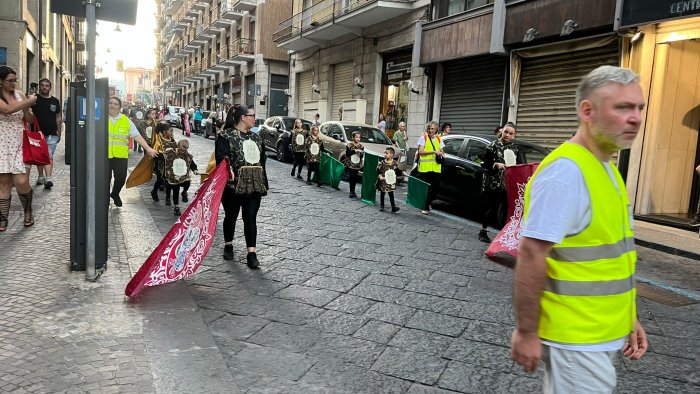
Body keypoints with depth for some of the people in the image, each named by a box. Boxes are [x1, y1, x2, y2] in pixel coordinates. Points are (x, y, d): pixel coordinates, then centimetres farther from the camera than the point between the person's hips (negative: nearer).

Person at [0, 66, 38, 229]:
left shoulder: (20, 95, 6)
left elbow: (30, 120, 9)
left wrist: (27, 109, -10)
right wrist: (29, 102, -16)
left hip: (20, 144, 1)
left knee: (21, 182, -8)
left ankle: (28, 209, 19)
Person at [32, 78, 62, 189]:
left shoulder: (55, 101, 10)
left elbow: (58, 118, 13)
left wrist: (59, 133, 11)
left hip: (51, 134, 0)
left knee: (49, 156, -9)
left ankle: (48, 178, -16)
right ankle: (41, 176, 21)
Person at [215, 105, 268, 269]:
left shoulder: (256, 138, 14)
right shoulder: (226, 136, -5)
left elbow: (262, 162, 16)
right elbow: (221, 158, -13)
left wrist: (264, 185, 15)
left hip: (254, 186, 4)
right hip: (233, 186, -4)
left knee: (251, 218, 1)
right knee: (231, 216, 12)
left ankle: (251, 253, 1)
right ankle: (228, 246, 32)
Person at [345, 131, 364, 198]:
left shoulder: (361, 146, 8)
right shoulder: (349, 145, -2)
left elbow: (362, 156, 3)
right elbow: (347, 153, -12)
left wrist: (361, 153, -19)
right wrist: (355, 151, -20)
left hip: (357, 165, 4)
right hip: (350, 164, -4)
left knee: (355, 178, 5)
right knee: (351, 178, -9)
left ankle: (353, 192, 15)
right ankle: (352, 192, -2)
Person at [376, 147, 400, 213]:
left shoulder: (394, 163, -2)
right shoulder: (382, 163, -9)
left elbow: (397, 171, 13)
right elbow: (377, 171, -3)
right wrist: (379, 176, -17)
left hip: (391, 182, 1)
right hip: (383, 182, -1)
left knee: (391, 194, 0)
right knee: (382, 194, 11)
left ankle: (393, 207, -2)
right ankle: (381, 206, 24)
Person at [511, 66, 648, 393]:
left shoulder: (606, 168, 9)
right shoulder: (566, 170, -21)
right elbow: (531, 255, -24)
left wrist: (628, 317, 16)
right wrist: (526, 332, -20)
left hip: (601, 334, 9)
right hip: (575, 338, -9)